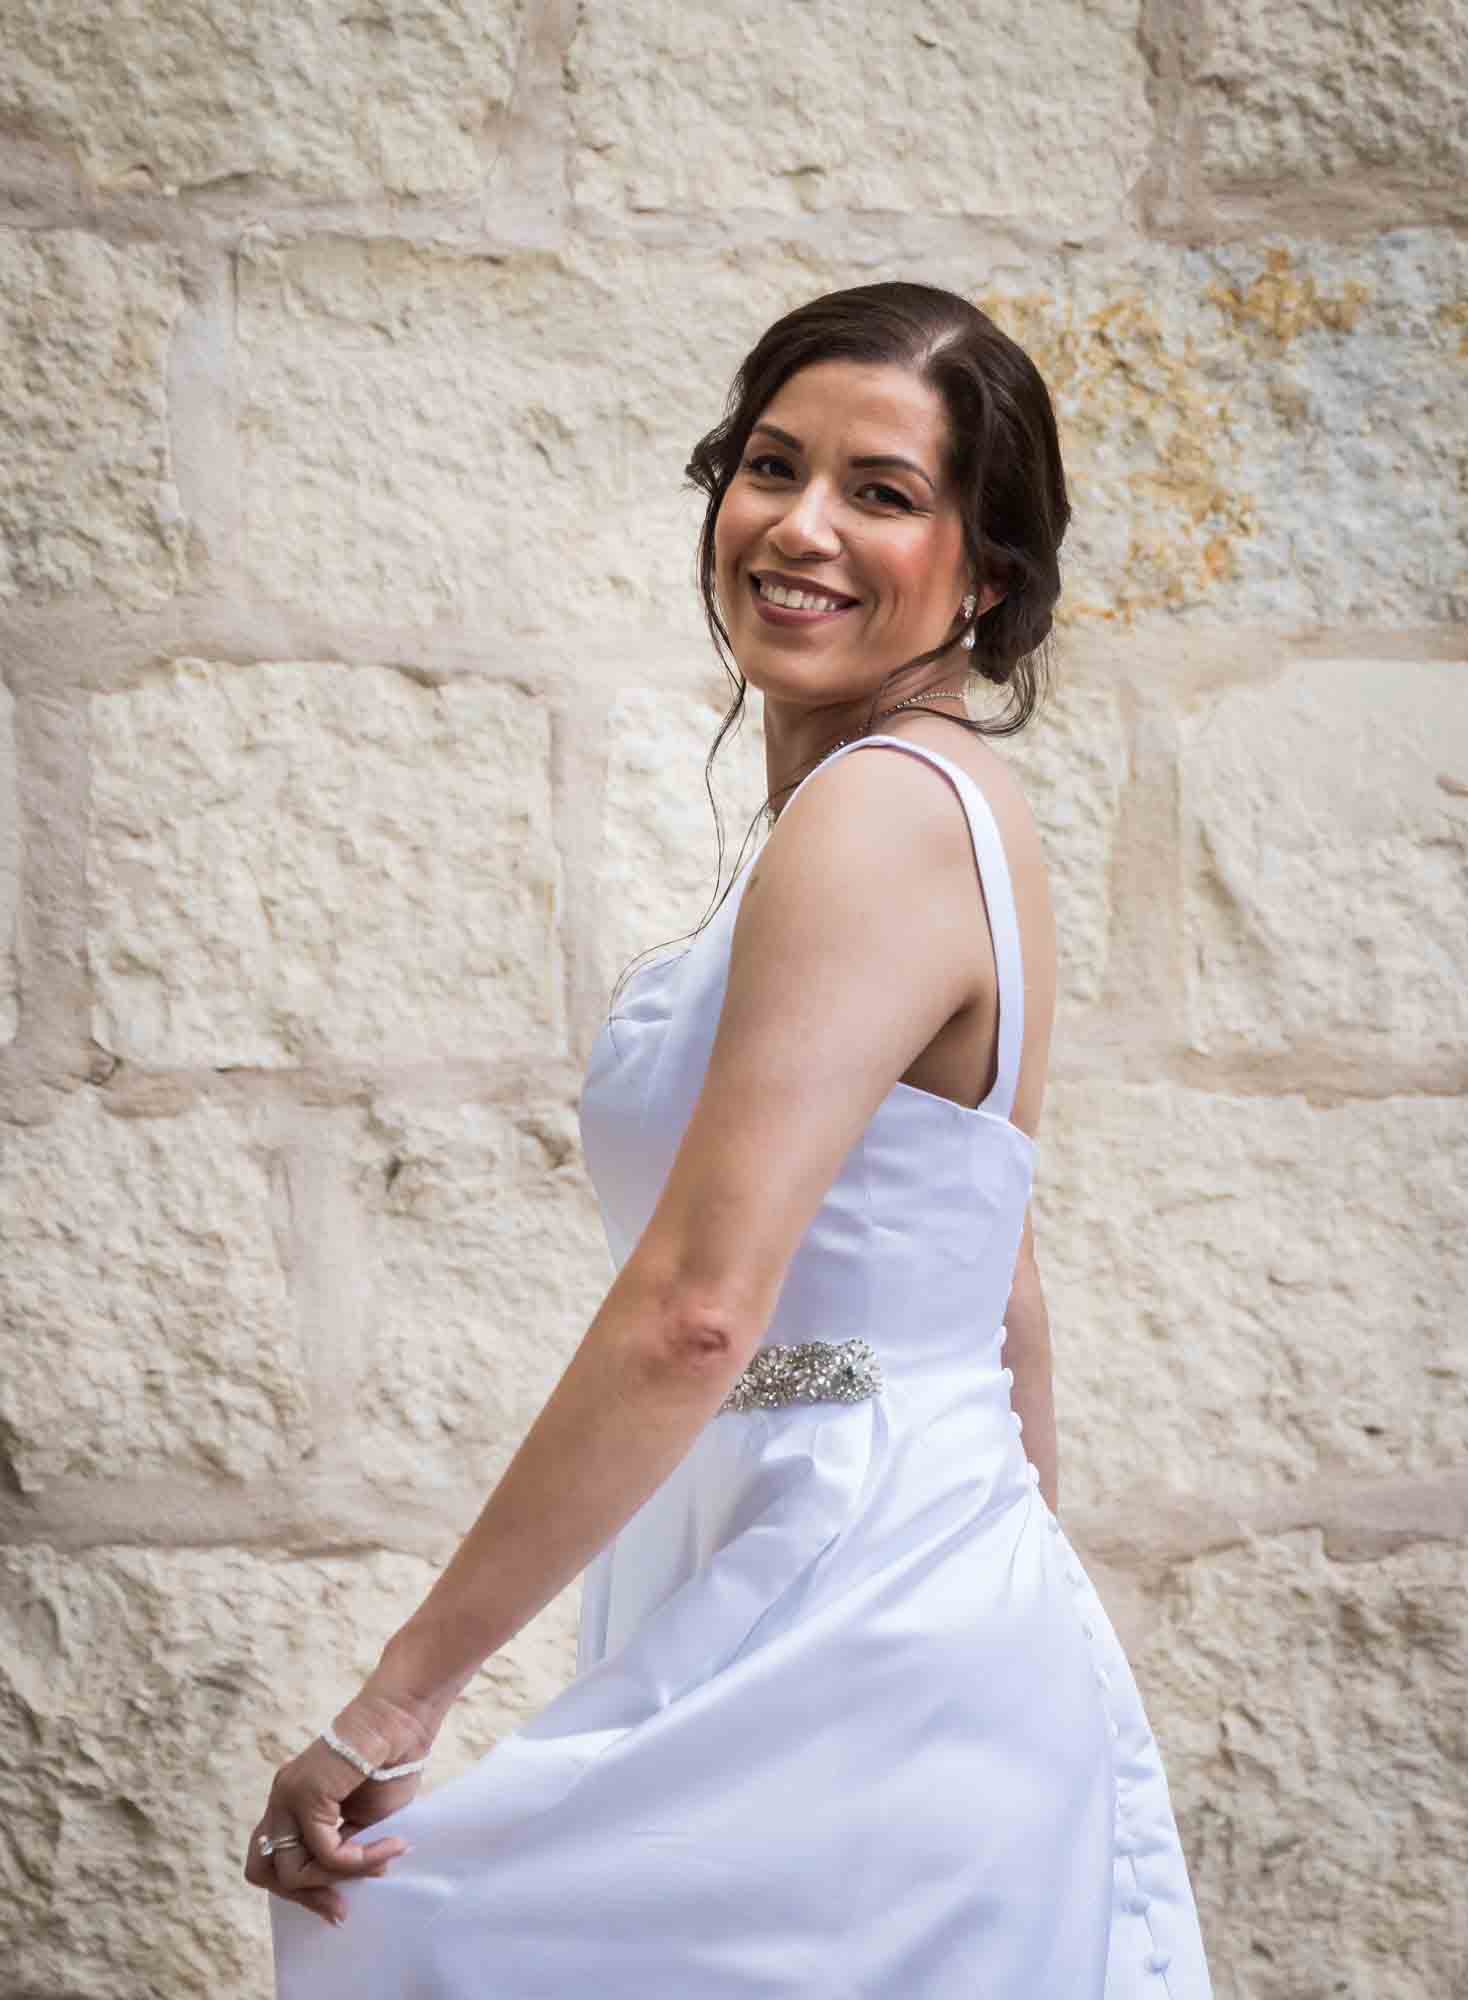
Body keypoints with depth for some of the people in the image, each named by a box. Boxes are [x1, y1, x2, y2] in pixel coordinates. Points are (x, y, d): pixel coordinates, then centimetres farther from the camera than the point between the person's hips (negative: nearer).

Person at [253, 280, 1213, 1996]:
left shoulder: (875, 811, -17)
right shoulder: (956, 804, 13)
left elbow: (695, 1311, -23)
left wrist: (394, 1701, -19)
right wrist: (1025, 1639, 25)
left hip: (840, 1632, -9)